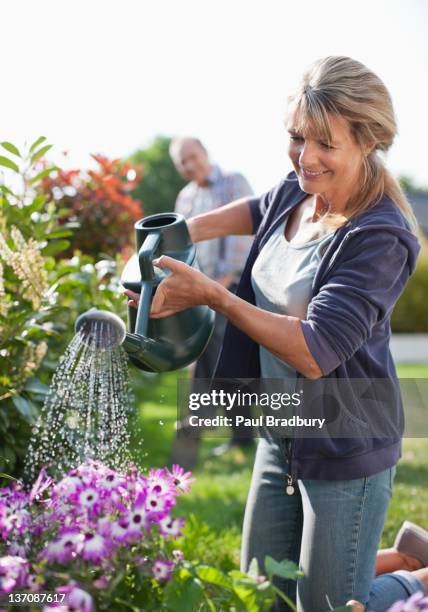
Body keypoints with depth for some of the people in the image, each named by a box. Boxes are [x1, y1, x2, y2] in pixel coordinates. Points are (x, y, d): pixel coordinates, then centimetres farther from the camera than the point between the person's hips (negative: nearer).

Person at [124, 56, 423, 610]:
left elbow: (314, 354, -29)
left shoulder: (380, 238, -24)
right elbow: (259, 210, 24)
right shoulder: (296, 192, -1)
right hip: (282, 435, 8)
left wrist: (208, 293, -25)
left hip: (344, 453, -8)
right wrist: (189, 231, 8)